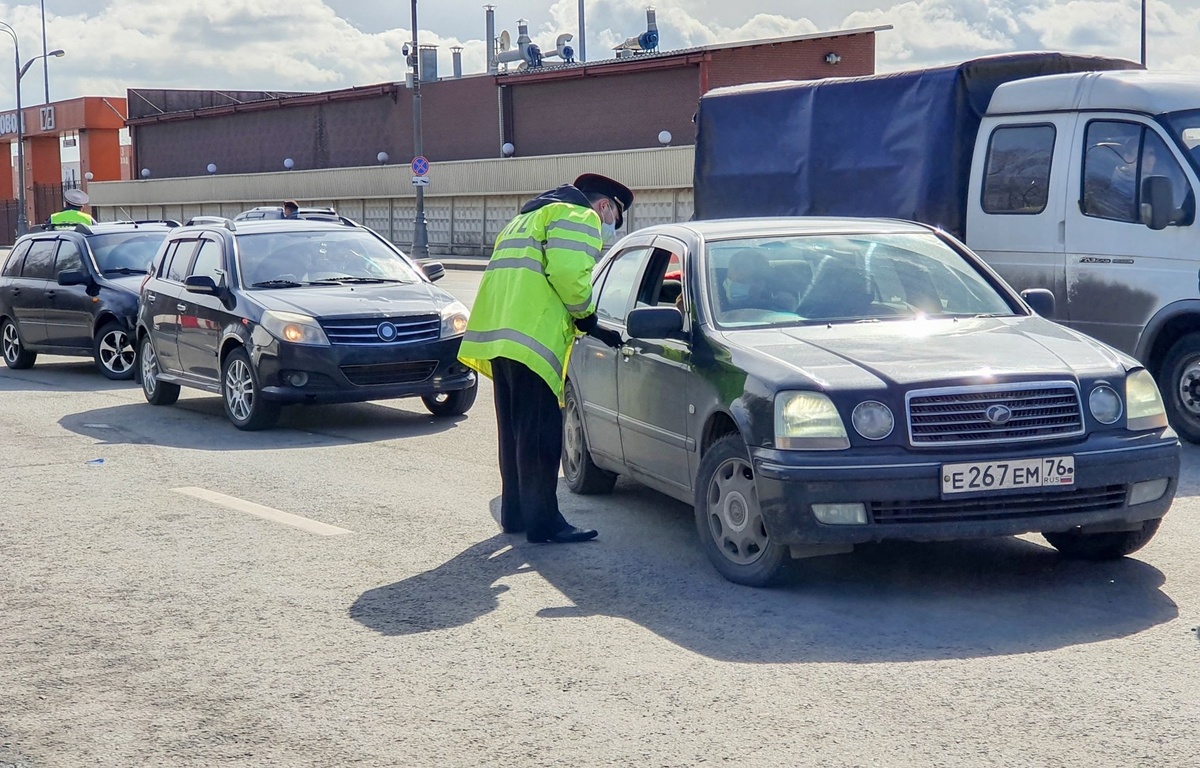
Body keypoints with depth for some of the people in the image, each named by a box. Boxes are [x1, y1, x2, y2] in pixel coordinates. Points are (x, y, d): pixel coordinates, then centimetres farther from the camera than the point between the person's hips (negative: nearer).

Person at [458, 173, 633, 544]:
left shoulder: (527, 218, 33)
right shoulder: (579, 217, 2)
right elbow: (569, 272, -16)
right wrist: (587, 318, 1)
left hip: (498, 332, 9)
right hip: (531, 338, -9)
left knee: (515, 431, 17)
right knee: (540, 434, -6)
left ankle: (515, 513, 24)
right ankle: (543, 521, -5)